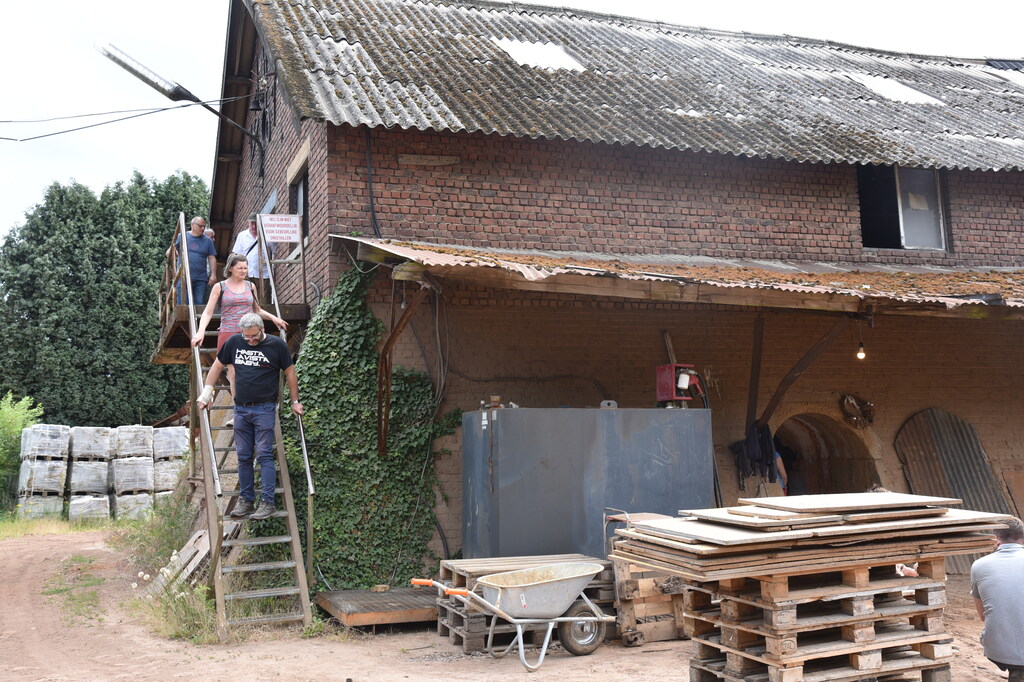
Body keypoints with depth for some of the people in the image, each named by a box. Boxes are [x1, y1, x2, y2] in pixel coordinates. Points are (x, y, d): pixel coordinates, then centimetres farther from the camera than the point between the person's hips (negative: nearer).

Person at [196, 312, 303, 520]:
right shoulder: (234, 342, 5)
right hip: (241, 409, 4)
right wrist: (207, 391, 13)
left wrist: (295, 401, 7)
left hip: (265, 408, -4)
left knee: (264, 455, -7)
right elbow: (217, 365, 17)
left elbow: (289, 372, 5)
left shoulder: (277, 345, -3)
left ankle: (267, 503, -5)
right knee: (243, 456, 8)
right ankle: (246, 501, 16)